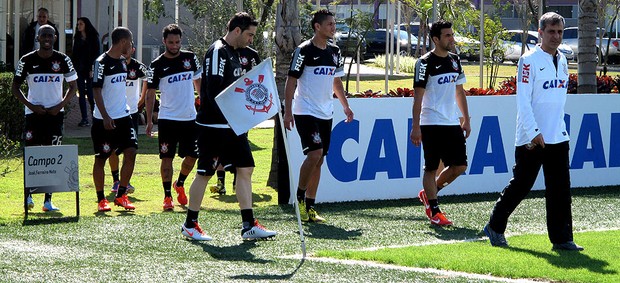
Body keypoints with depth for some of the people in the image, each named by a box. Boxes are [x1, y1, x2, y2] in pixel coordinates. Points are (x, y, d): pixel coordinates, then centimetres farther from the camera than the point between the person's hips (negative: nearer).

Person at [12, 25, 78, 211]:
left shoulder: (63, 60, 2)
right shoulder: (27, 61, -2)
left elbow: (73, 86, 9)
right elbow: (15, 87, 3)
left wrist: (60, 105, -6)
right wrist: (31, 106, -10)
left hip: (55, 113, 1)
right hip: (34, 112, -1)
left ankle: (48, 199, 3)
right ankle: (28, 194, 12)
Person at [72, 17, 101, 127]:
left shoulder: (93, 37, -2)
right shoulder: (77, 38, 13)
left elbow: (97, 54, -5)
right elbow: (74, 54, 15)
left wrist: (92, 69, -11)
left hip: (89, 69, -5)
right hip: (79, 69, 5)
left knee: (90, 94, -7)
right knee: (81, 94, 2)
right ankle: (84, 119, 4)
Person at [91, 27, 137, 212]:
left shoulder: (122, 62, 11)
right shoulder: (102, 63, -13)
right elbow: (96, 91, -15)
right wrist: (105, 117, -21)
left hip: (123, 116, 7)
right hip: (104, 120, -7)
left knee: (131, 151, -3)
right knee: (101, 158, 2)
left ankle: (121, 196, 7)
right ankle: (101, 200, 10)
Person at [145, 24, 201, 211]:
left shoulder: (190, 58, 4)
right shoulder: (157, 65, -4)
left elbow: (198, 82, 16)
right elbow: (150, 94, -1)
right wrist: (149, 121, -5)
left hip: (190, 118, 3)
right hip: (167, 118, -3)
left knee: (192, 156, 6)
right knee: (167, 157, -4)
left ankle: (179, 185, 31)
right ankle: (167, 196, 4)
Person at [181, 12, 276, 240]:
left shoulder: (233, 53, 16)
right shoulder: (218, 52, -15)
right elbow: (214, 92, -22)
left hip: (233, 125, 9)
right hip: (213, 125, -9)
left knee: (245, 169, 4)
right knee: (205, 173, -1)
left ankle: (248, 225, 5)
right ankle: (189, 225, 10)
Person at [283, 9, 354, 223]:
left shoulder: (334, 52, 11)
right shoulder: (304, 50, -9)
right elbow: (291, 80, -9)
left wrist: (345, 106, 17)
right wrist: (288, 111, -14)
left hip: (325, 113, 7)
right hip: (305, 112, -7)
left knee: (318, 160, 6)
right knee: (315, 152, -19)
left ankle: (310, 207, 11)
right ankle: (300, 197, -3)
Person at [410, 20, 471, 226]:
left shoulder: (455, 60, 12)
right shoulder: (425, 63, -9)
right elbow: (418, 96, -11)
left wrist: (466, 119, 17)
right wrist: (416, 127, -15)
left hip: (452, 123, 7)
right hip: (432, 124, -7)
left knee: (460, 165, 4)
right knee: (431, 168, -1)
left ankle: (428, 193, 22)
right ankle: (434, 211, 5)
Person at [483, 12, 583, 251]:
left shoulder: (562, 60, 13)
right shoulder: (529, 60, -10)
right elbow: (523, 99, -15)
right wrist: (533, 132, -21)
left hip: (558, 138, 6)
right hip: (531, 139, -6)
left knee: (560, 189, 2)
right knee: (520, 185, 2)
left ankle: (562, 238, 4)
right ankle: (495, 227, 19)